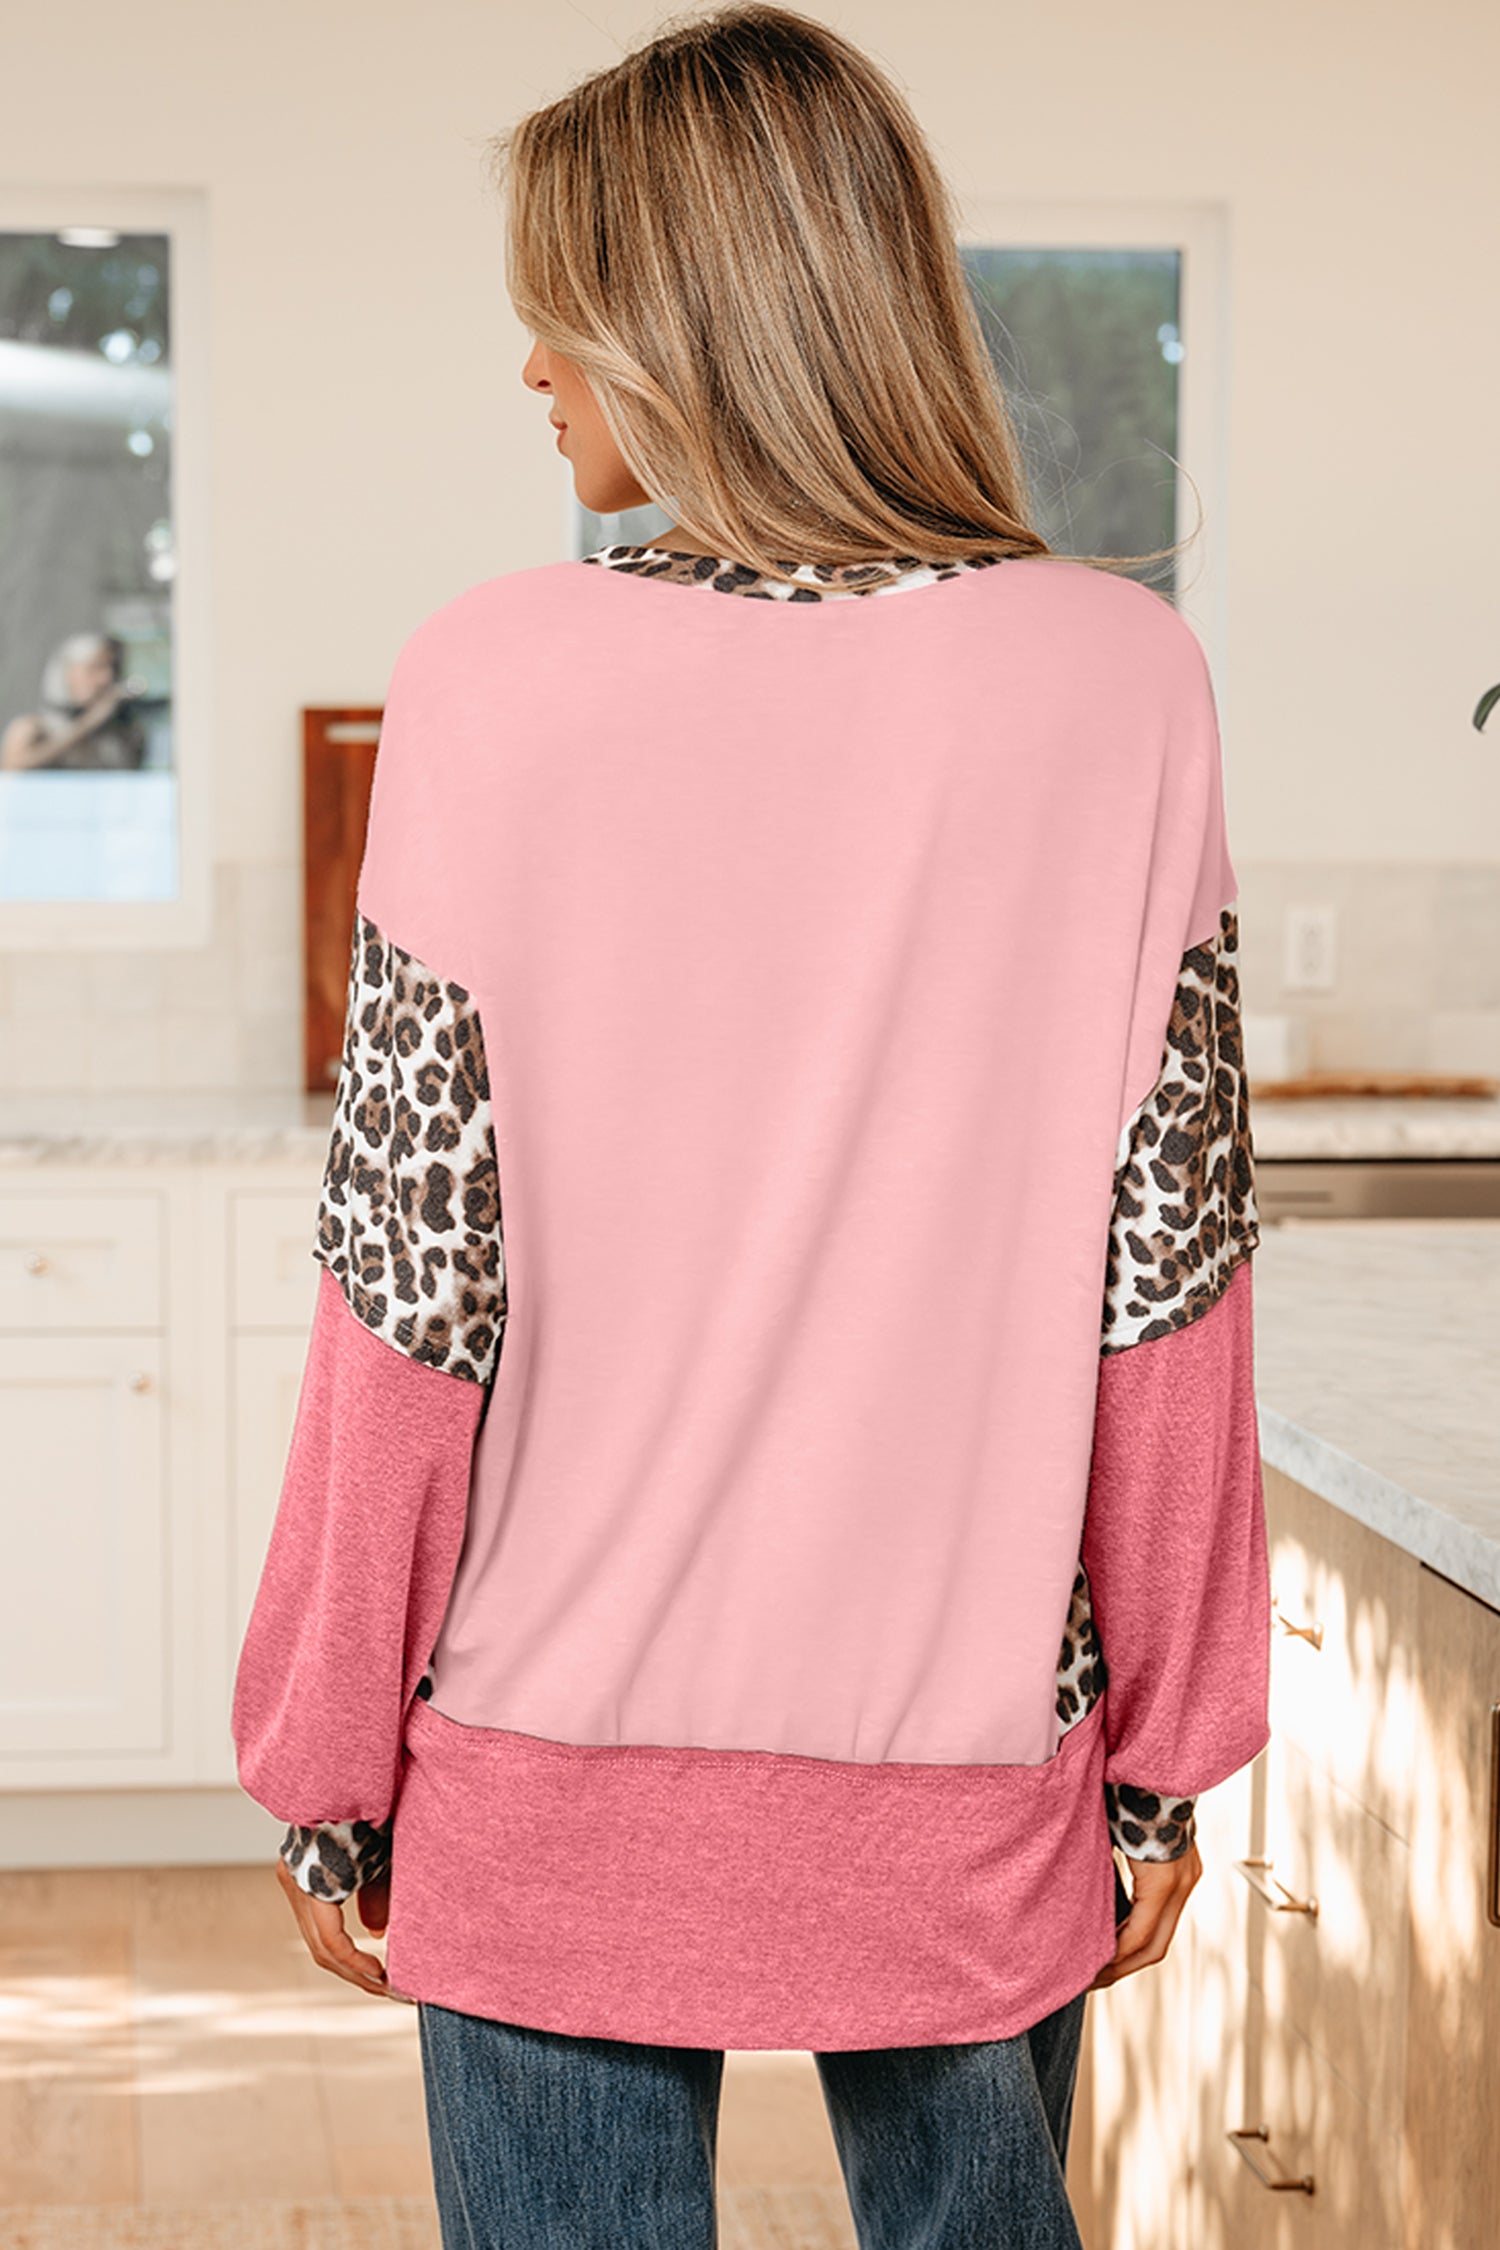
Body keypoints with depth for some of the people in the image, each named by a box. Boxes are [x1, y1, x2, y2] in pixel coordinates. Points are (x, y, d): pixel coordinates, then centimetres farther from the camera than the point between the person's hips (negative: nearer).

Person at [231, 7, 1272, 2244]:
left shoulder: (498, 683, -11)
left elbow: (414, 1299, -8)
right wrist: (1164, 1756, 6)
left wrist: (328, 1766, 3)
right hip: (974, 1751, 2)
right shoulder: (1120, 678, -6)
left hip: (560, 1756, -1)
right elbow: (1165, 1284, -4)